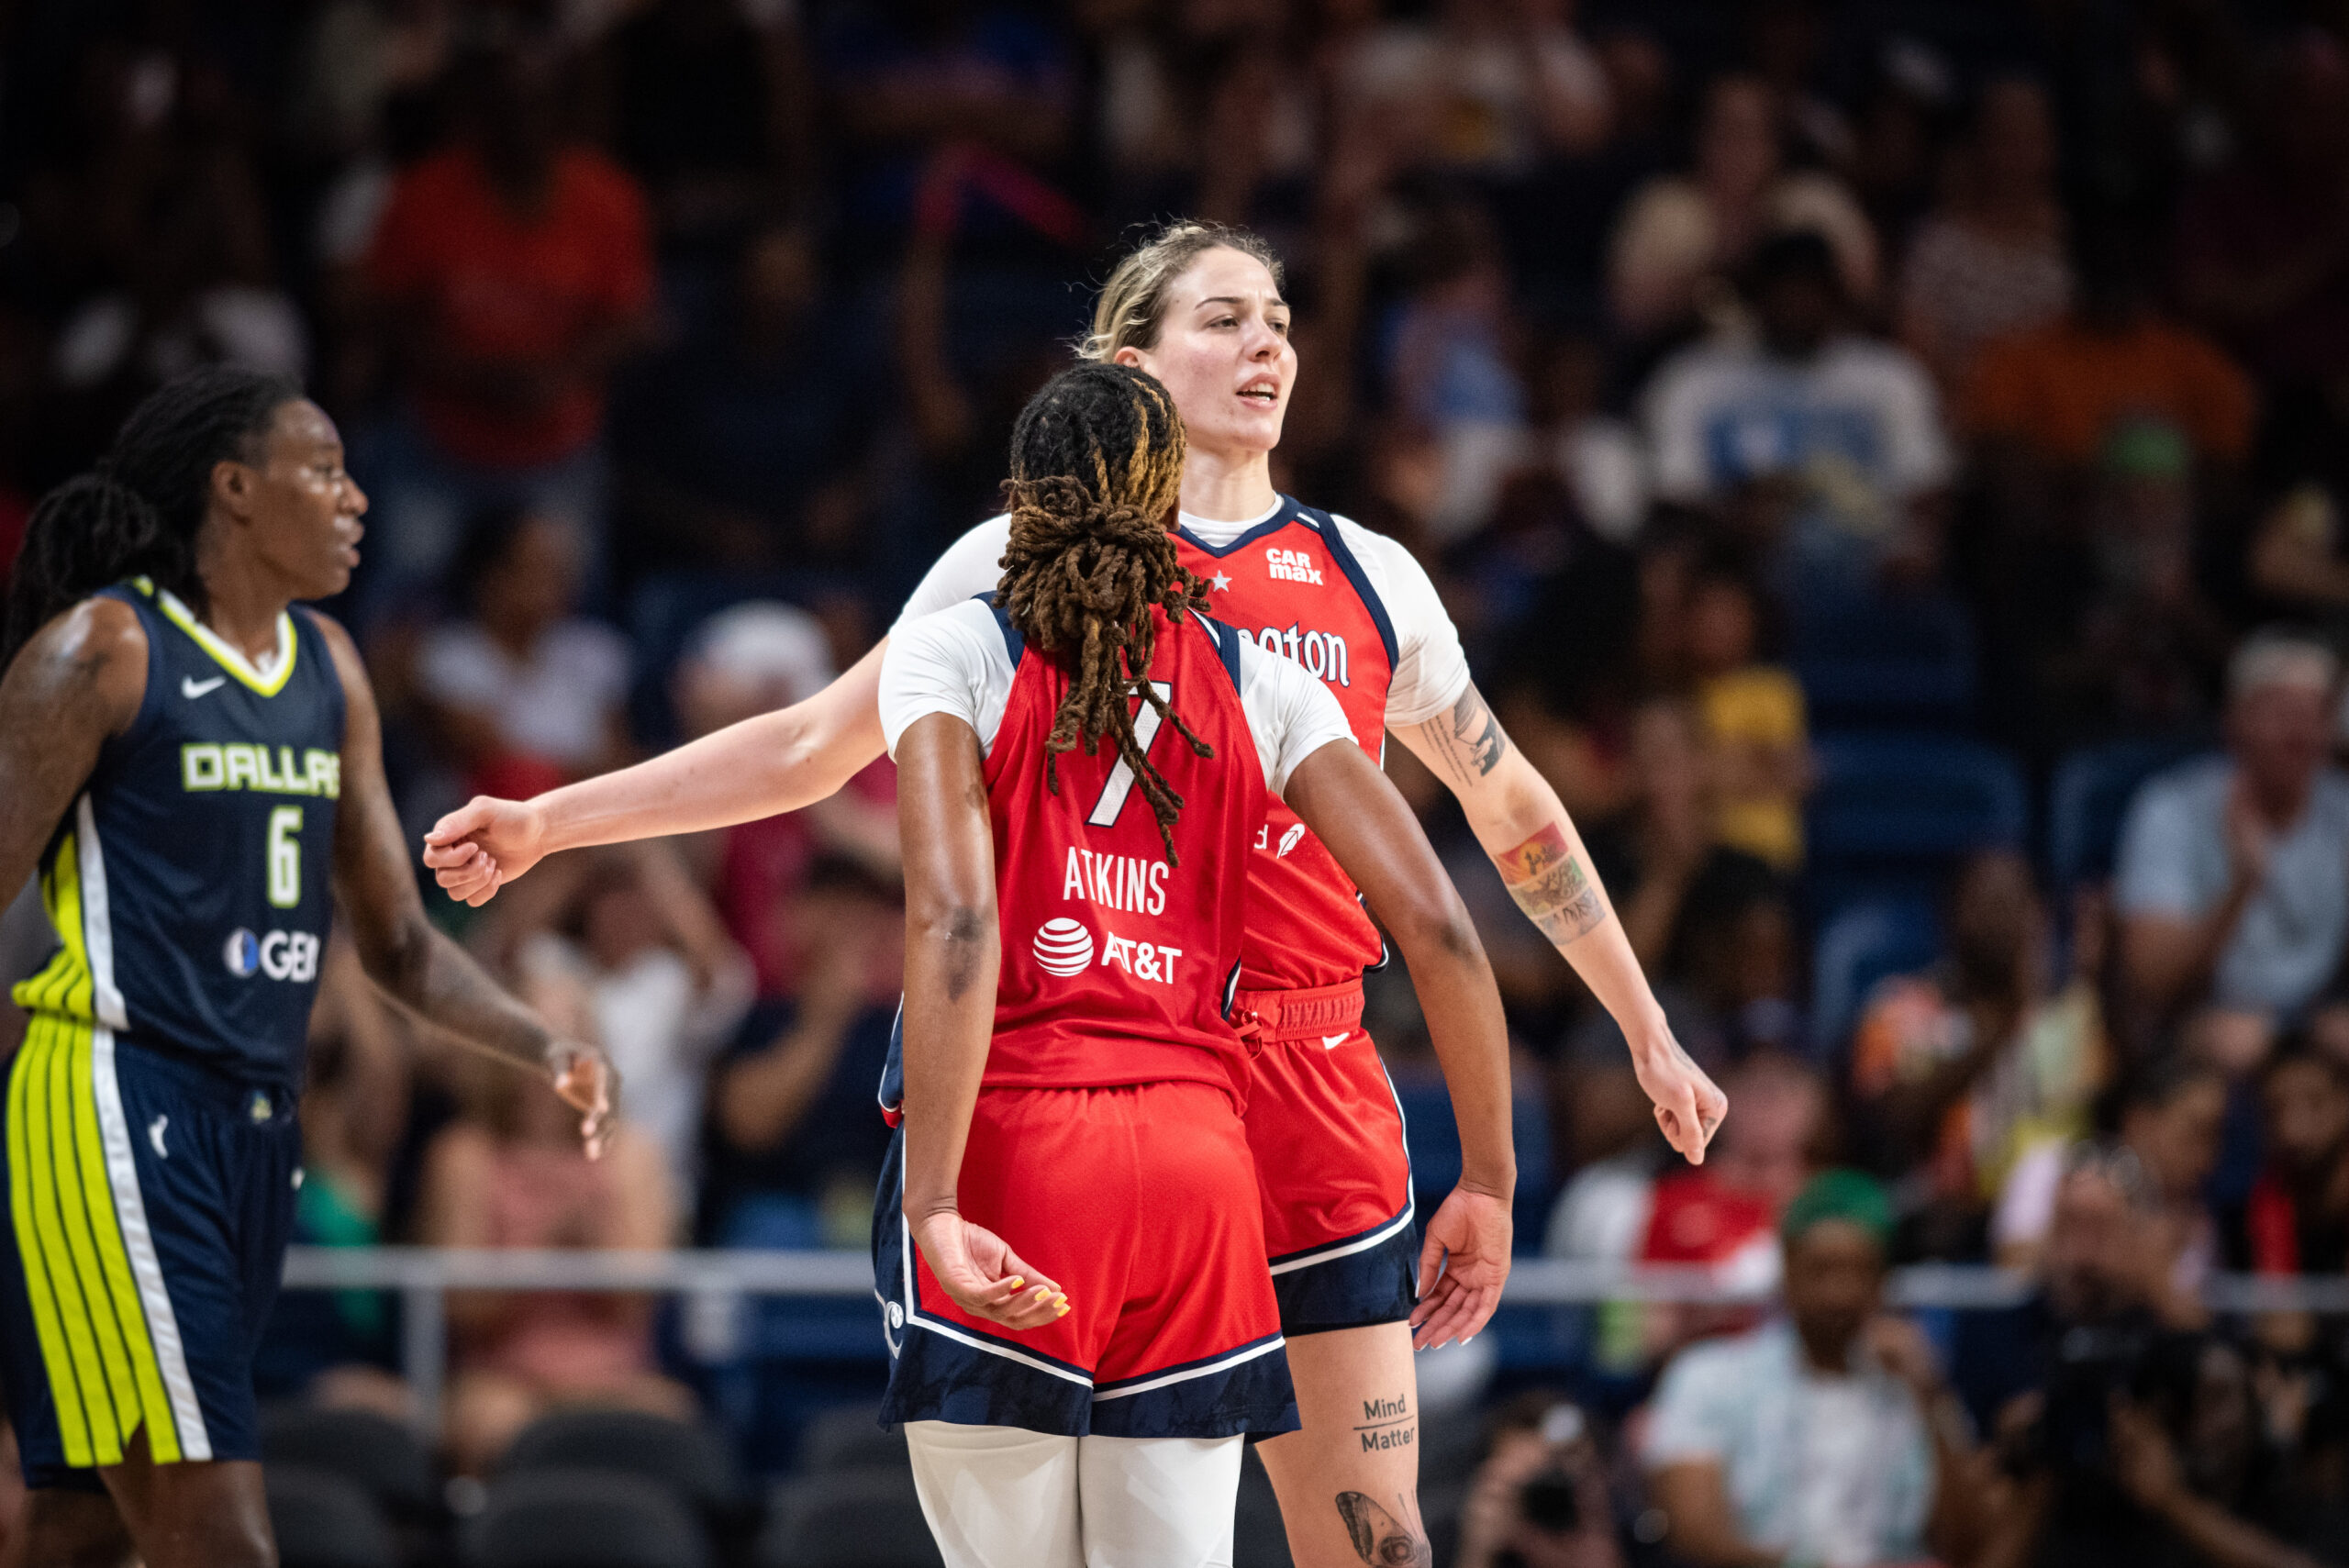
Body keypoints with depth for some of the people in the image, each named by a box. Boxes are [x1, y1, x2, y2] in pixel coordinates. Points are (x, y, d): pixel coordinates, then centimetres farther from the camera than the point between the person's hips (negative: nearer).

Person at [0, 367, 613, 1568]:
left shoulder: (330, 671, 16)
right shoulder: (99, 651, -7)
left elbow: (395, 938, 21)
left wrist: (542, 1047, 4)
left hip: (254, 1130, 8)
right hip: (113, 1115, -8)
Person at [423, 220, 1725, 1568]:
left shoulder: (1371, 579, 13)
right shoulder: (1032, 557, 5)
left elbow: (1517, 814, 24)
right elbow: (810, 748, 10)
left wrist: (1649, 1035, 27)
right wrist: (544, 823, 6)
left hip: (1317, 1090, 2)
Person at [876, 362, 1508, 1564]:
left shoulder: (952, 652, 2)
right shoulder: (1255, 684, 12)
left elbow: (951, 922, -13)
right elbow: (1436, 925, 4)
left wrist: (934, 1207, -19)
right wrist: (1489, 1187, 10)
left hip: (1009, 1149, -3)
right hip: (1198, 1168, 3)